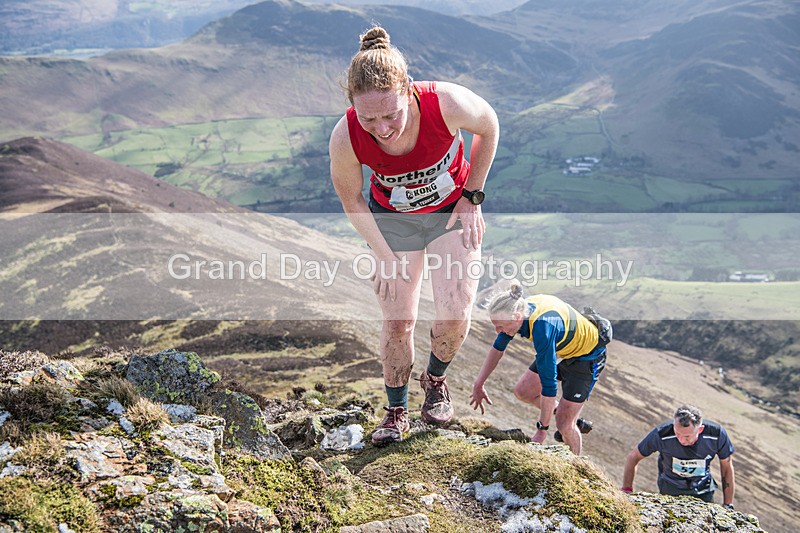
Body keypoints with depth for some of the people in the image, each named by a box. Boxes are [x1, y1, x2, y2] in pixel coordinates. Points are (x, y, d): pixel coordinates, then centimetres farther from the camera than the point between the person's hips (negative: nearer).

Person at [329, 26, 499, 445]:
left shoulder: (447, 103, -37)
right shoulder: (345, 138, -33)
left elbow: (488, 127, -11)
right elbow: (350, 198, -11)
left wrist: (471, 197, -9)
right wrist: (384, 254, -9)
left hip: (452, 210, 0)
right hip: (393, 218, 0)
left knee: (456, 314, -9)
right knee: (397, 321, -2)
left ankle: (435, 379, 23)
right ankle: (396, 411, 21)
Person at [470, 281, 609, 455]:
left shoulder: (542, 327, -41)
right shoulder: (519, 309, -19)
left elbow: (549, 383, -35)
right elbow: (498, 347, 3)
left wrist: (542, 430, -27)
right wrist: (479, 383, 6)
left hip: (588, 356, -8)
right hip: (563, 349, 8)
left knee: (564, 424, -7)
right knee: (522, 391, 9)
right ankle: (573, 419, 25)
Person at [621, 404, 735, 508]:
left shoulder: (717, 434, -26)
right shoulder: (661, 434, -29)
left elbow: (727, 468, -7)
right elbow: (633, 457, -11)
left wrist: (728, 506, -3)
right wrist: (627, 491, -9)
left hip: (703, 491, 1)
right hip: (670, 488, -1)